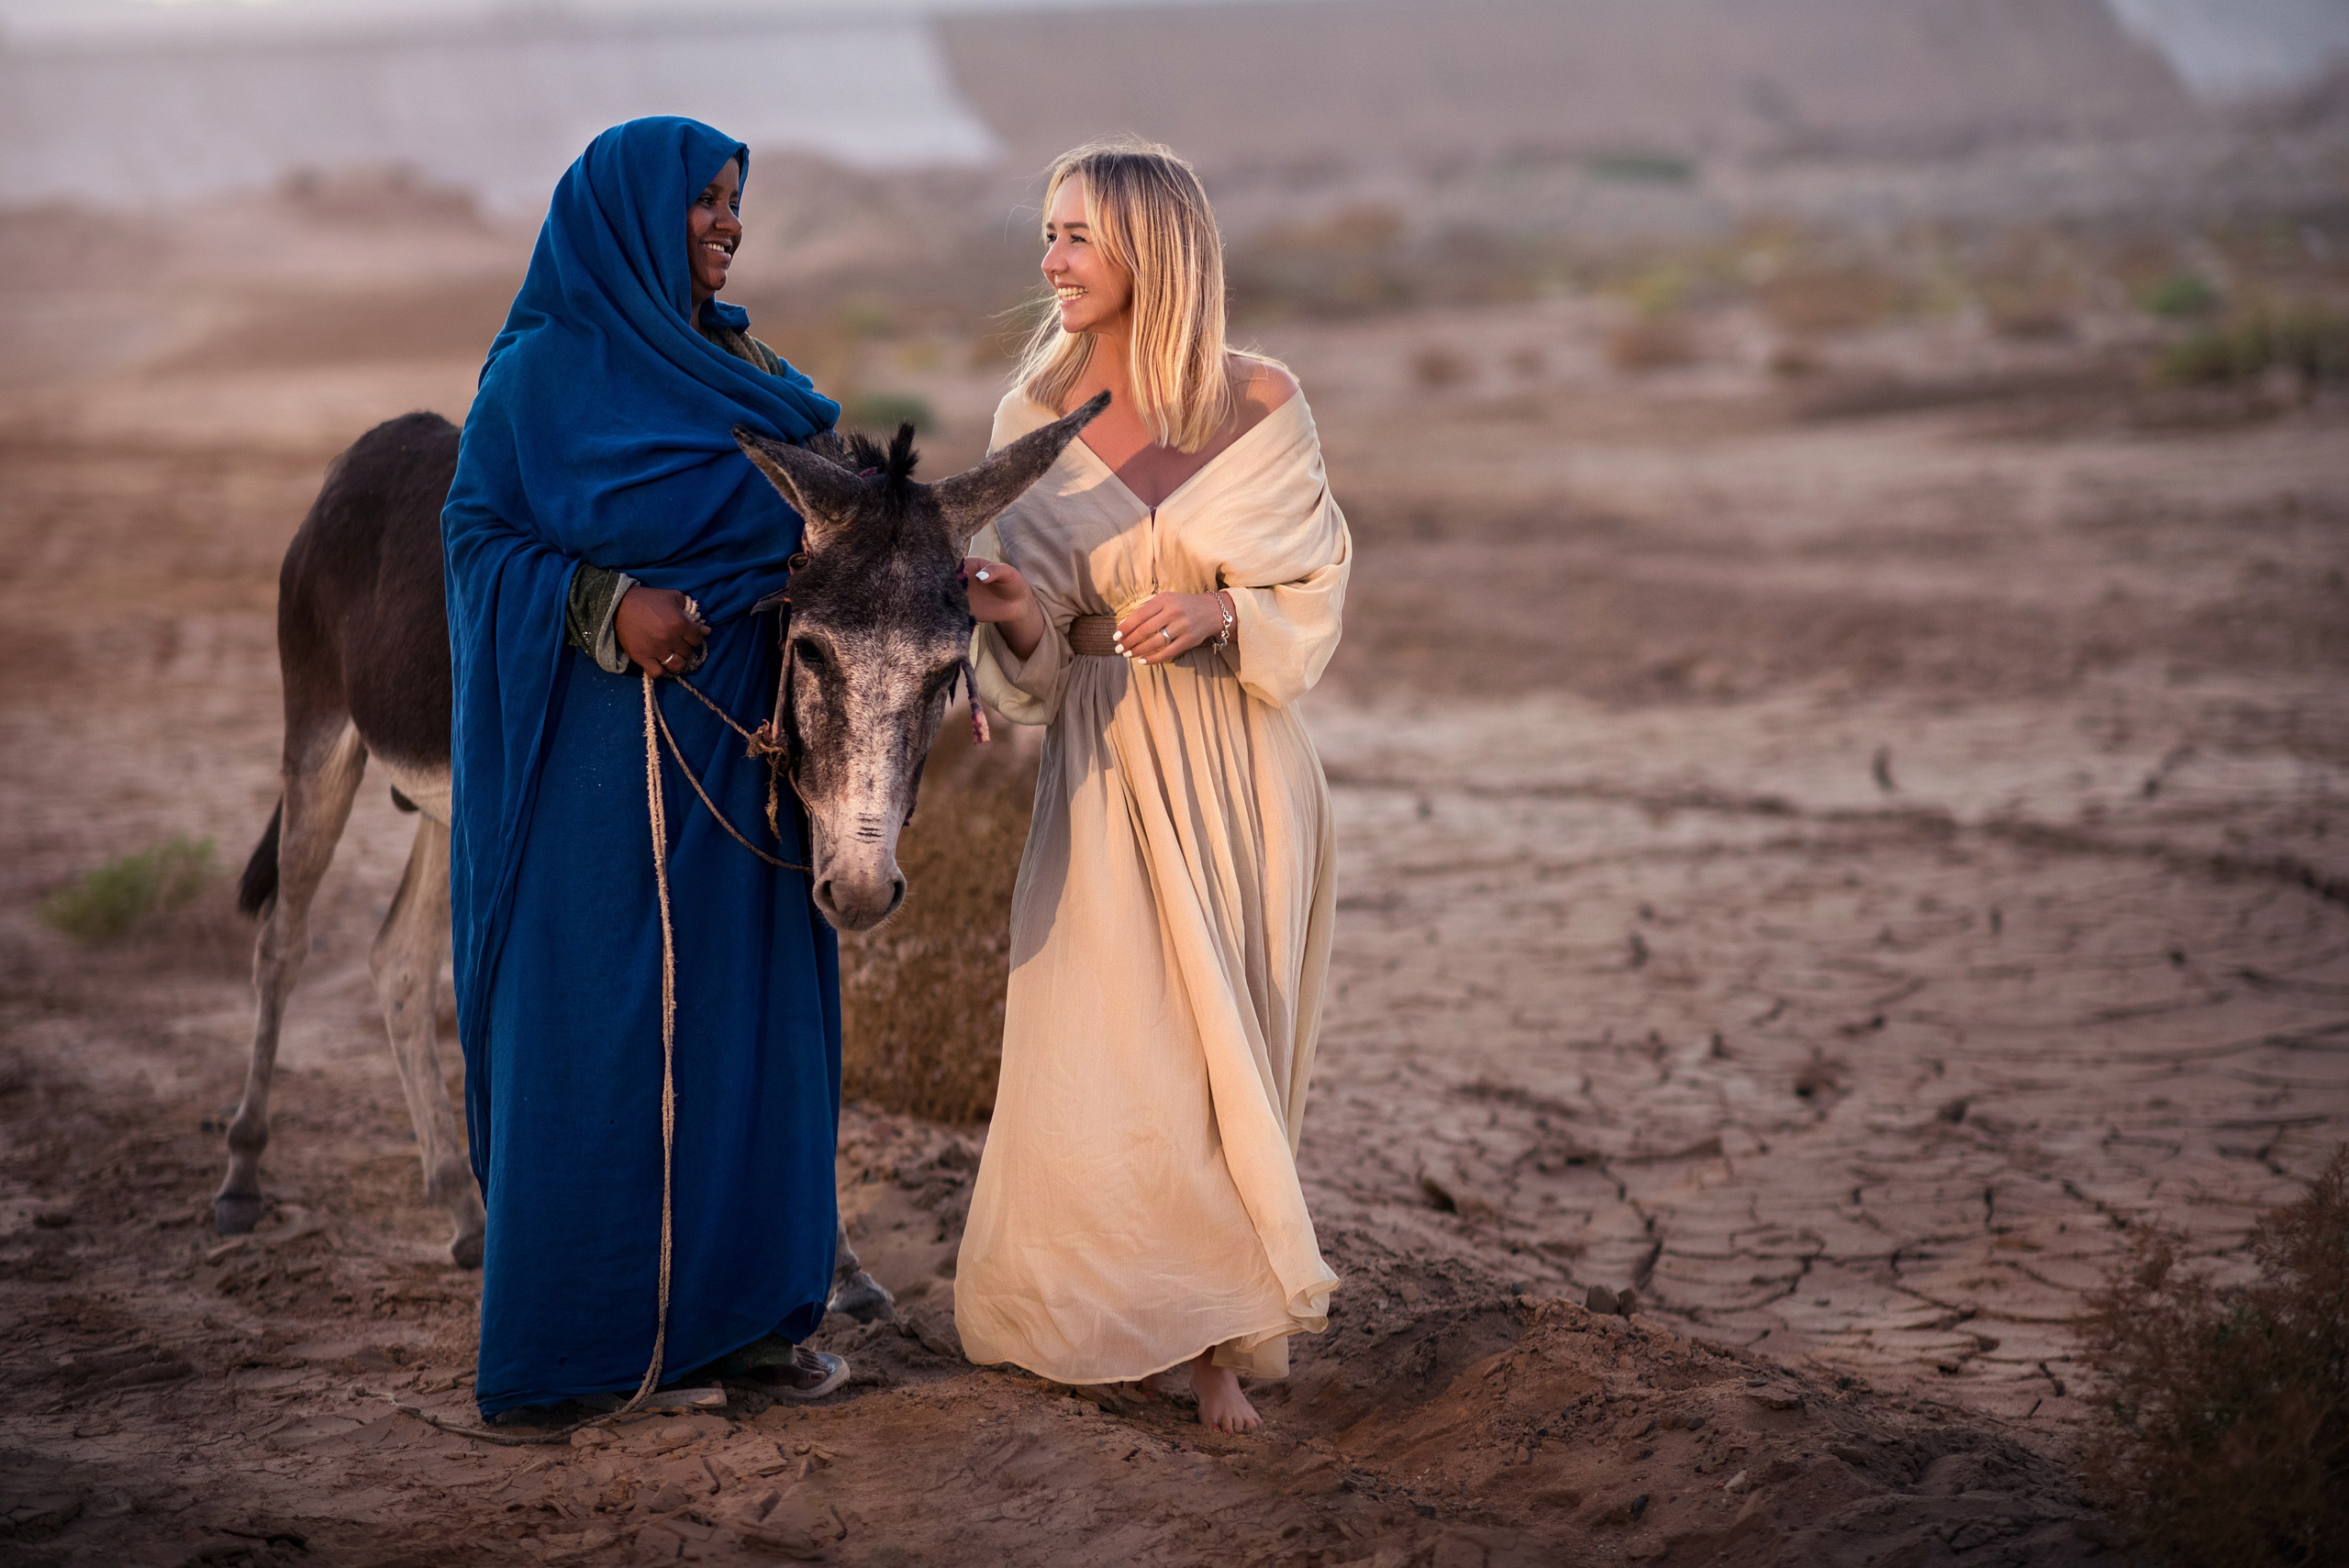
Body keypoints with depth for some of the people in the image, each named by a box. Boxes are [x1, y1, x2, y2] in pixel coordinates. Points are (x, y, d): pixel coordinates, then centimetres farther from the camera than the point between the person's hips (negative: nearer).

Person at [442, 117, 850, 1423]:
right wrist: (606, 605, -20)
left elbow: (815, 521, 18)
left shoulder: (745, 373, 13)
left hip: (738, 760, 6)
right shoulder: (543, 375, -5)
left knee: (745, 1013, 7)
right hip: (601, 761, -6)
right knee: (586, 1028, -2)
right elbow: (479, 538, -7)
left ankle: (737, 1307, 16)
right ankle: (558, 1339, 6)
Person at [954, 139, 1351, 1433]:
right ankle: (1126, 1318, 17)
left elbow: (1315, 586, 1)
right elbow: (1032, 650, 1)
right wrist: (1015, 615, -21)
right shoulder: (1034, 418, -1)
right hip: (1106, 756, 1)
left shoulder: (1259, 403, -5)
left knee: (1231, 1040, 4)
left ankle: (1218, 1339, 17)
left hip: (1241, 758, 0)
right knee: (1116, 1047, -2)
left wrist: (1221, 611, -17)